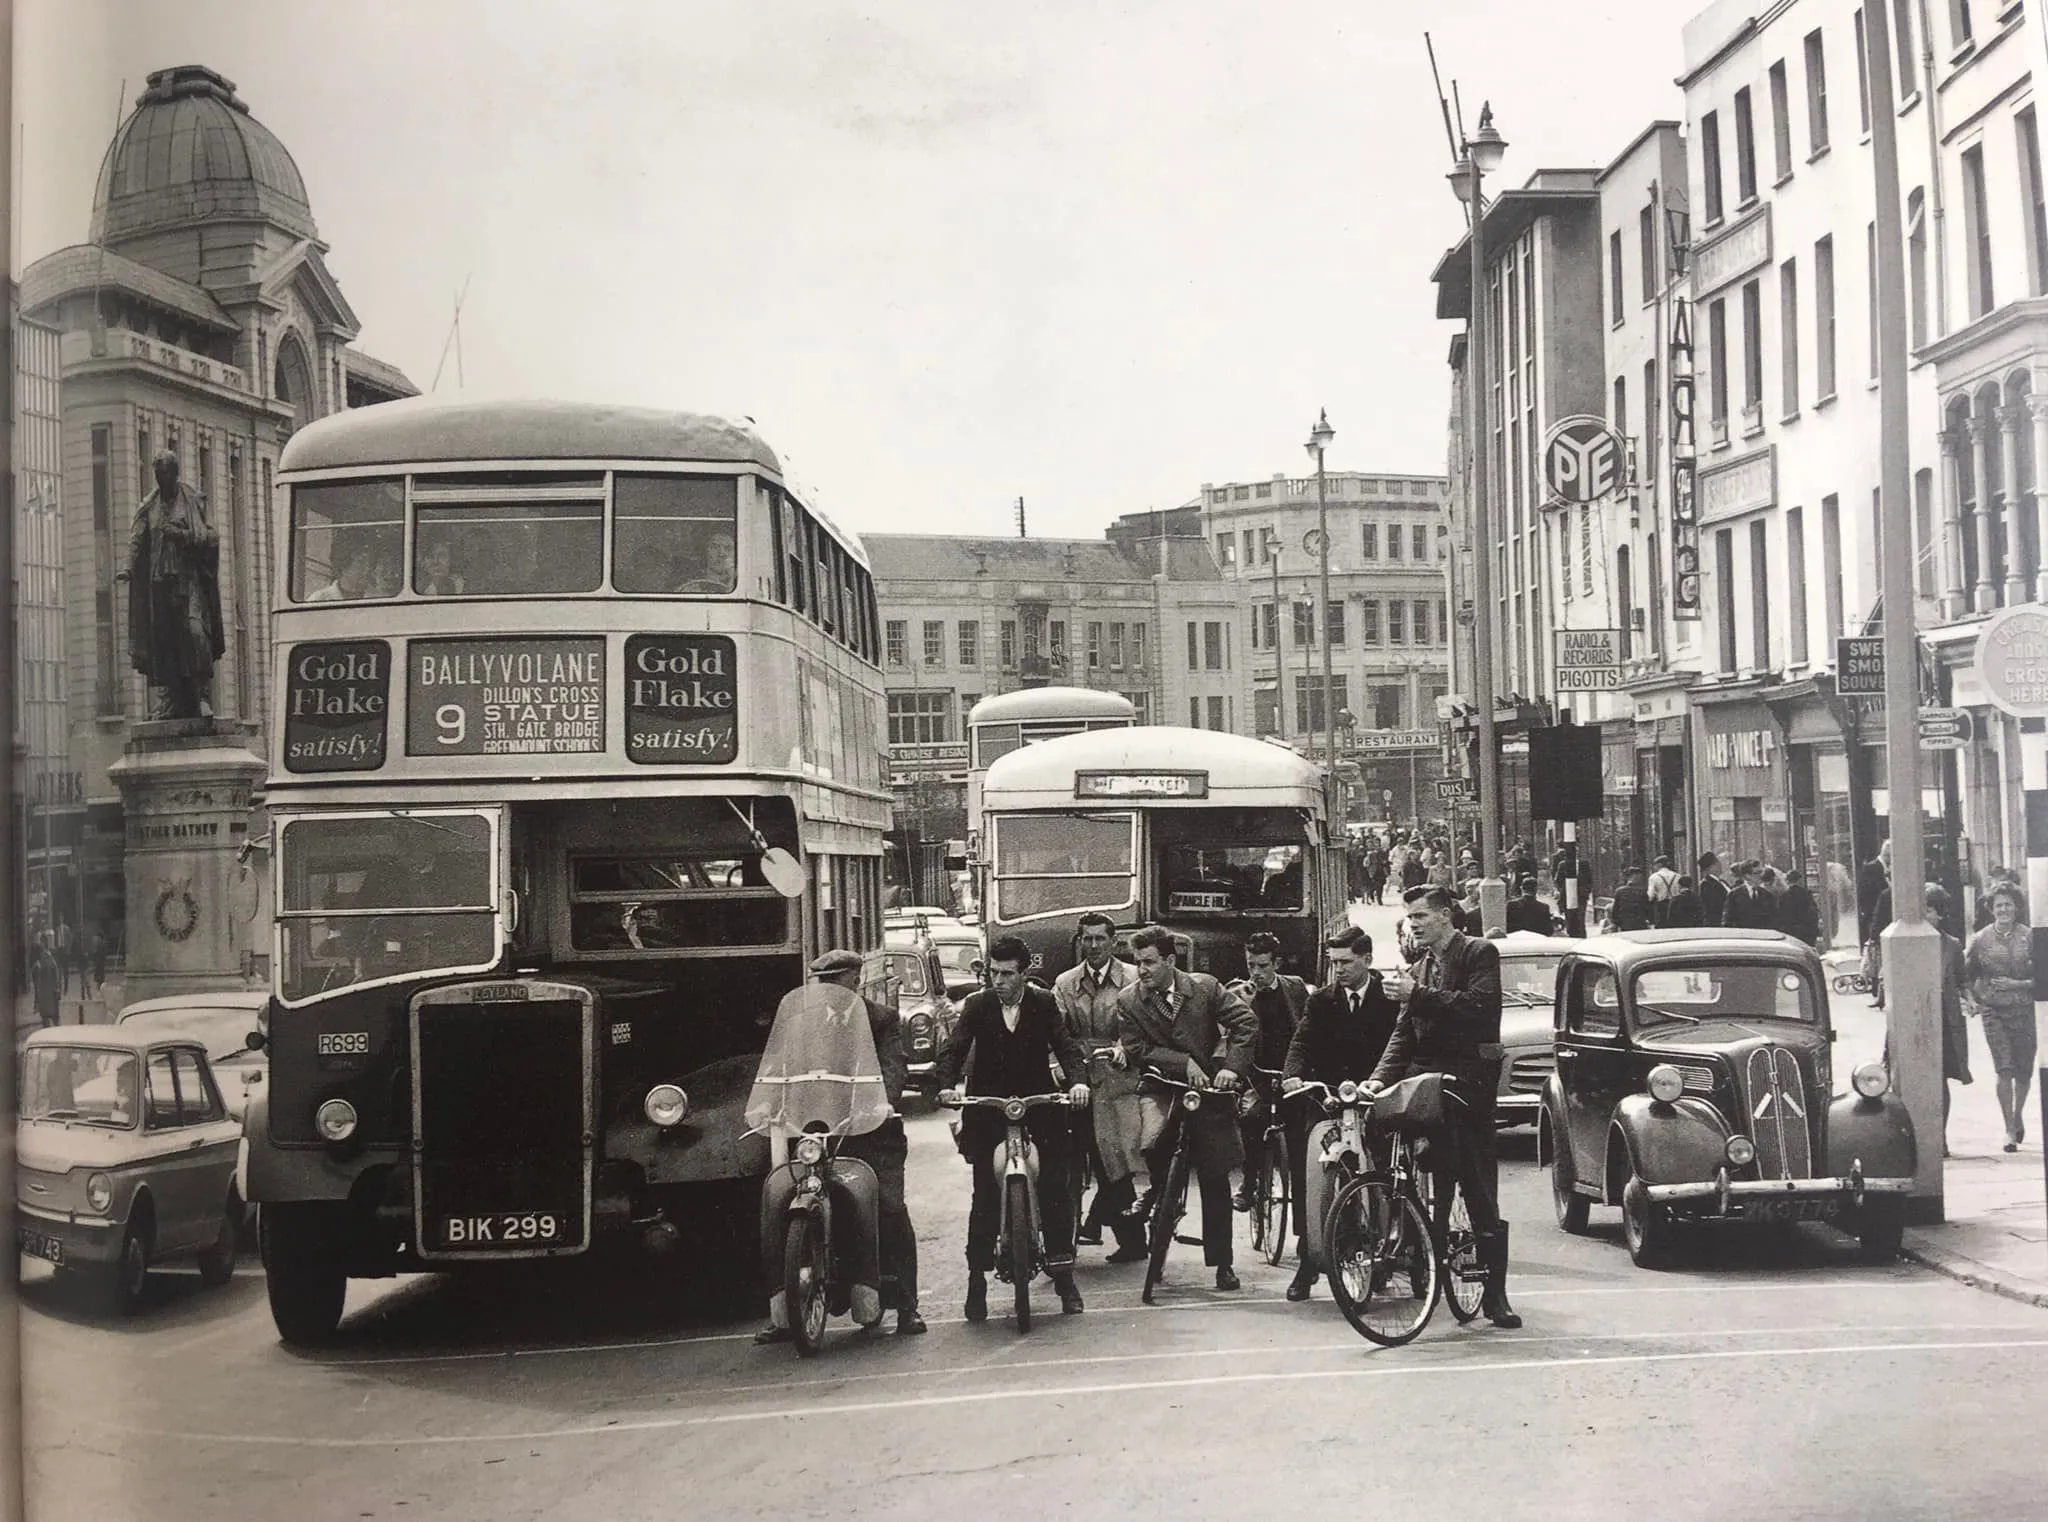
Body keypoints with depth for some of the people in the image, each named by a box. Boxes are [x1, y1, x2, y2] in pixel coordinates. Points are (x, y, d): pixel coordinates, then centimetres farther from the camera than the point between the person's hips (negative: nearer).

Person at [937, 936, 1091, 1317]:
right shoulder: (978, 1004, 0)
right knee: (985, 1196, -2)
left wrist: (1077, 1080, -26)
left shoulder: (1044, 1003, 0)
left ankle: (1062, 1274, 6)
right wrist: (947, 1086, -27)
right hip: (988, 1104, 0)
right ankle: (977, 1278, 5)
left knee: (1057, 1189, -4)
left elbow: (1065, 1045, -7)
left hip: (1038, 1100, 0)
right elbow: (953, 1048, -8)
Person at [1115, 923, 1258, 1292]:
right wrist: (1184, 1063, -19)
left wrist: (1232, 1067, -16)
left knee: (1215, 1180, 3)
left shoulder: (1204, 987, -4)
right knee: (1152, 1143, -32)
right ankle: (1159, 1193, -2)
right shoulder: (1129, 1002, -4)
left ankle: (1222, 1262, 13)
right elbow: (1138, 1050, -9)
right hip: (1161, 1089, 0)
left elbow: (1246, 1021, -5)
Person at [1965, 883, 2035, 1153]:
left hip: (2024, 1010, 1)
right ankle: (2010, 1129, -4)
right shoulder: (1981, 939, 1)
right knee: (2004, 1069, -10)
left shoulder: (2029, 938, -3)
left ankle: (2018, 1115, 37)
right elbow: (1968, 975, 12)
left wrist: (2016, 984, -14)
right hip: (1993, 1011, 0)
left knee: (2023, 1070, 10)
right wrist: (1976, 999, 1)